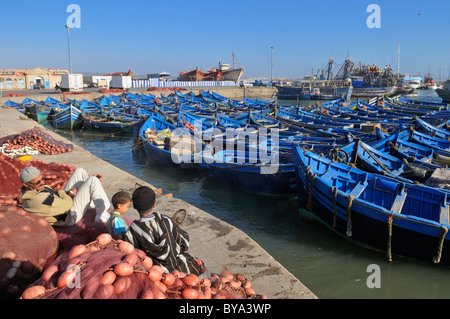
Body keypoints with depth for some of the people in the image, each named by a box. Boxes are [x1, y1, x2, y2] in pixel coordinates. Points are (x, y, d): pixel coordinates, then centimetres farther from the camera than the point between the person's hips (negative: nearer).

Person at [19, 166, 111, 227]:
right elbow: (67, 204, -28)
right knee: (93, 181, -16)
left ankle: (91, 199, 30)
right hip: (71, 215, -9)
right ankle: (102, 215, 1)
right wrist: (61, 192, -9)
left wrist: (68, 193, -11)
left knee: (79, 171, 7)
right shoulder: (40, 200, -37)